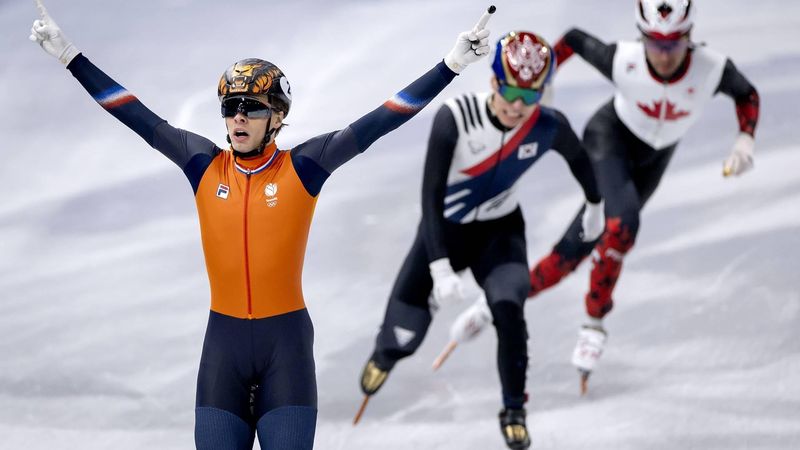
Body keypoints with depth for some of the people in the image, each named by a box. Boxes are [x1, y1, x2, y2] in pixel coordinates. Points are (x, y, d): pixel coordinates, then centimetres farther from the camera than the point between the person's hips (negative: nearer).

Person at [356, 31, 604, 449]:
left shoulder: (549, 127, -22)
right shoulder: (455, 117, -31)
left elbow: (578, 158, 3)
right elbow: (431, 195, -28)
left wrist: (594, 205, 20)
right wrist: (440, 268, -34)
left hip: (501, 230, 1)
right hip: (445, 228, -1)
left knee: (508, 307, -25)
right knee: (405, 334, 2)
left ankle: (514, 410, -3)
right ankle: (384, 355, 43)